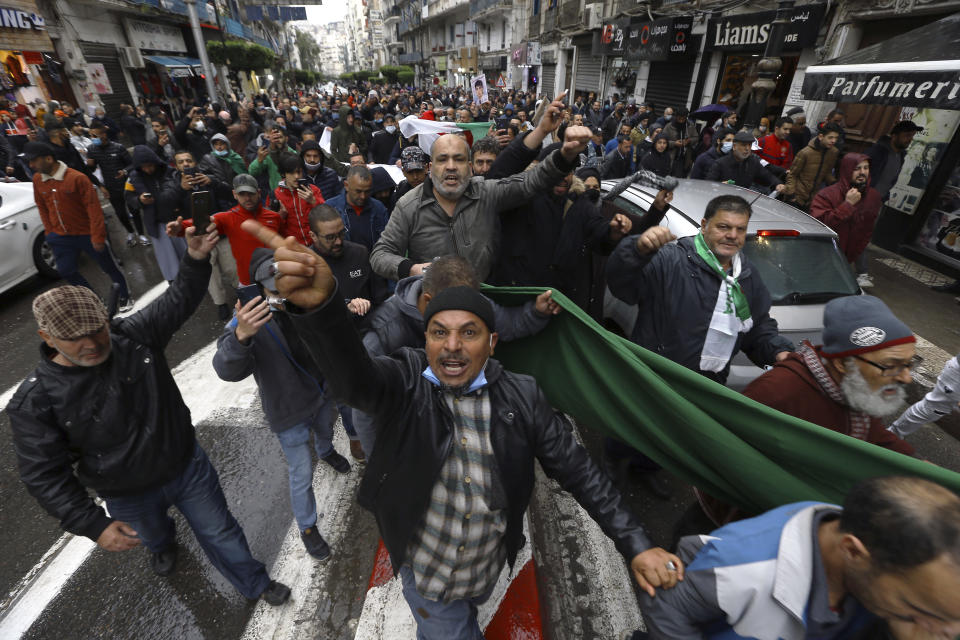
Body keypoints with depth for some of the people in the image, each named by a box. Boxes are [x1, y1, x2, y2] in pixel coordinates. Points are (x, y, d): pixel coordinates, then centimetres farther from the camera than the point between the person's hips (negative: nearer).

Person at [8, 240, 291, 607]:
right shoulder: (35, 401, -21)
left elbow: (179, 302, -16)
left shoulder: (134, 336, -17)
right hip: (130, 497, 0)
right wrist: (94, 526, -21)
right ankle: (164, 545, 72)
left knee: (221, 532, 16)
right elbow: (44, 476, -17)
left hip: (189, 465, 0)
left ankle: (256, 583, 40)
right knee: (153, 537, 34)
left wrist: (196, 259, -36)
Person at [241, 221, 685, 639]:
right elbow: (352, 375, -43)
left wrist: (636, 545, -15)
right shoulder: (404, 384, -22)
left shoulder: (521, 397, -16)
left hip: (489, 566, 4)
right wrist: (319, 305, -62)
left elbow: (577, 471, -12)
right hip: (424, 572, -3)